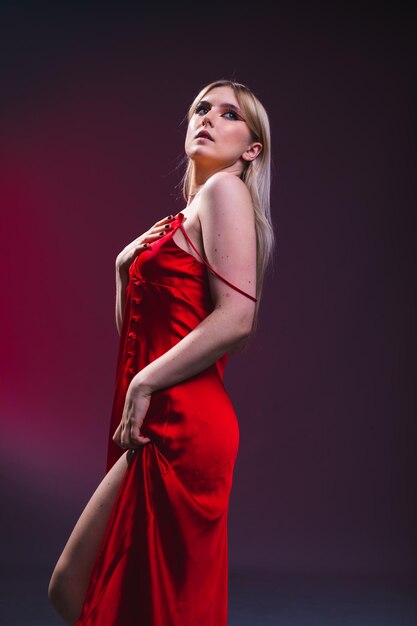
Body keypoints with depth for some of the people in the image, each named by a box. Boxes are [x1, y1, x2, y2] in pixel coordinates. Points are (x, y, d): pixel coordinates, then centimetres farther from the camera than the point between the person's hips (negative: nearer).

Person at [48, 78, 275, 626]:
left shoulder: (226, 190, -4)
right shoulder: (185, 217, 22)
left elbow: (237, 318, -18)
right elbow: (132, 335, 22)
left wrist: (144, 385, -14)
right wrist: (126, 266, 11)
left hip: (180, 426, -9)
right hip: (163, 428, 9)